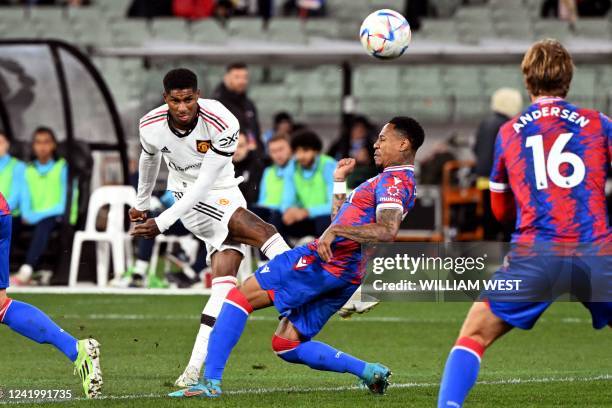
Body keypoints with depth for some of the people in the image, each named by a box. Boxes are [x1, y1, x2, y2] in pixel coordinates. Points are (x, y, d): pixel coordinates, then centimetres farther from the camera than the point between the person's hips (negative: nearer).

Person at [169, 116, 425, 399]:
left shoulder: (393, 180, -7)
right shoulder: (397, 180, 26)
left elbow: (387, 231, -25)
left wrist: (335, 230, -27)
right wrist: (339, 182, 29)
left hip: (324, 260, -10)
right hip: (347, 276, 10)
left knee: (239, 297, -9)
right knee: (286, 344, 11)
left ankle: (211, 381, -17)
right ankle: (368, 371, 4)